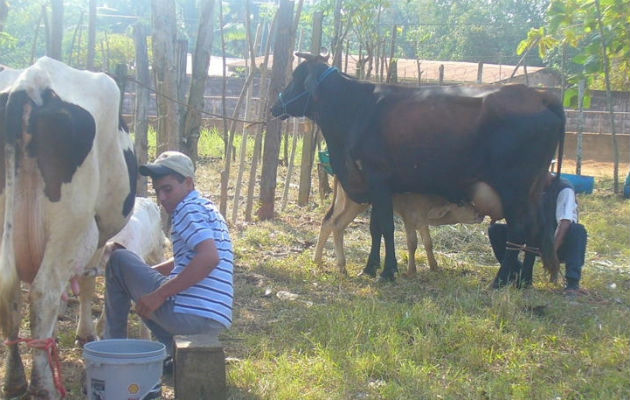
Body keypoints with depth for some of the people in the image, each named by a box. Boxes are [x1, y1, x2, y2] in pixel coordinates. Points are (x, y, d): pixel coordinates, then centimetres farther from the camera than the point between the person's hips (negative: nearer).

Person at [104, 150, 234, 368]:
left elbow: (209, 257, -24)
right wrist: (144, 274, 28)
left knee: (119, 260, 3)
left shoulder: (188, 209, -7)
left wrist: (159, 294, -20)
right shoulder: (208, 209, 21)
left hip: (186, 315, -10)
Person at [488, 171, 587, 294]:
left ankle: (573, 283, -37)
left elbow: (564, 223, -30)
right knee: (495, 230, -9)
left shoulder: (564, 188, -17)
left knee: (578, 230, -38)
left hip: (560, 242, -5)